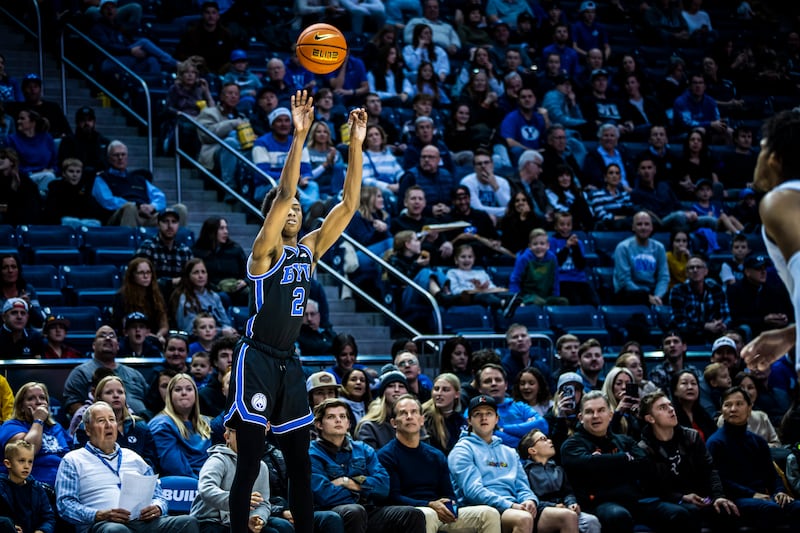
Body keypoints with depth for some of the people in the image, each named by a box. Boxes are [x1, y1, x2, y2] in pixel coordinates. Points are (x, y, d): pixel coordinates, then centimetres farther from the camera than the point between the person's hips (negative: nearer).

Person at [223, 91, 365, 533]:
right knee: (249, 464, -5)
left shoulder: (308, 250, 9)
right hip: (257, 359, -7)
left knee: (299, 463, 8)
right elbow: (284, 195, -22)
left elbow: (348, 204, 4)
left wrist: (356, 144, -5)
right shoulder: (265, 252, -8)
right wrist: (299, 137, -29)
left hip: (288, 362, 7)